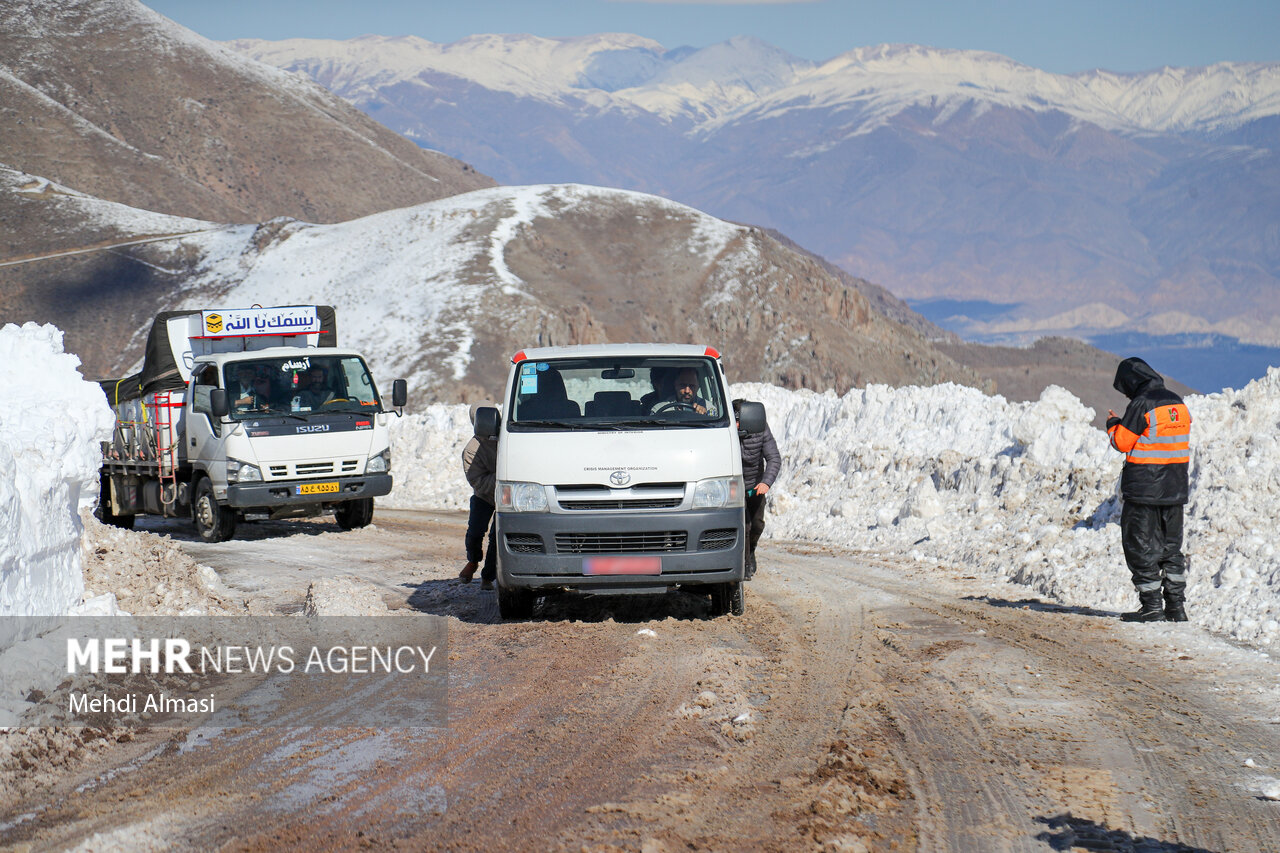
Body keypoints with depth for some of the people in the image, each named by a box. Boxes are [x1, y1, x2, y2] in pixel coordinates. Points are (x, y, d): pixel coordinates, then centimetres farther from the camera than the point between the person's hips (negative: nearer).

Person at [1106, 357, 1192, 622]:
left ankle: (1151, 605, -3)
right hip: (1175, 488, 7)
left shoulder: (1141, 404, -13)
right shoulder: (1178, 403, 9)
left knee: (1141, 546, 0)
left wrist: (1113, 424, 11)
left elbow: (1122, 442, -10)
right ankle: (1176, 605, 12)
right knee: (1171, 545, 14)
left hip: (1144, 488, -7)